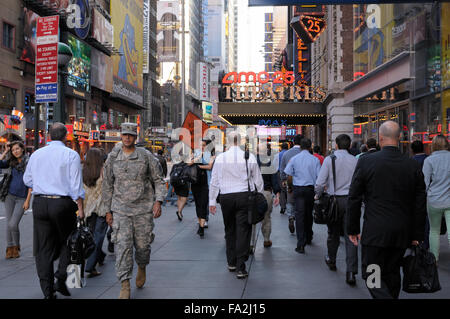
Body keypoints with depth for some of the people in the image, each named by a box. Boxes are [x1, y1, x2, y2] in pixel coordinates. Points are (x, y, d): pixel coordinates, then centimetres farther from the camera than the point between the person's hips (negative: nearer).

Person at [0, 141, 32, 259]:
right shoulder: (12, 162, 10)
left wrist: (27, 200, -11)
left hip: (22, 198, -4)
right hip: (10, 195, 4)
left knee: (13, 225, -9)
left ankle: (16, 247, 14)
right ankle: (9, 249, 15)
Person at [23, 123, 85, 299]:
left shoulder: (36, 154, 8)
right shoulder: (71, 155, -4)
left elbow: (27, 180, 17)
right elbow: (76, 185, -9)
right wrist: (80, 208, -6)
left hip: (40, 203, 3)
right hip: (63, 203, -3)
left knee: (44, 248, 7)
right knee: (67, 242, 15)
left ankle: (47, 290, 8)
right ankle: (61, 279, 2)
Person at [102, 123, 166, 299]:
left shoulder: (146, 156, 0)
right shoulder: (113, 158, 4)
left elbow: (158, 180, 5)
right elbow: (107, 185, 12)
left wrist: (158, 201, -8)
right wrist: (108, 210, 10)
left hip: (143, 209, 0)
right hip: (120, 210, 1)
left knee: (143, 245, 7)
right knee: (122, 246, -8)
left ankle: (142, 268, 40)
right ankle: (125, 286, -3)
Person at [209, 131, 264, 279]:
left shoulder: (220, 157, 0)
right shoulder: (249, 157, -2)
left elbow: (214, 181, 3)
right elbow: (258, 181, 3)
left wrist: (212, 201, 10)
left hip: (226, 197, 1)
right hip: (245, 196, -1)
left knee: (229, 229, 16)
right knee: (243, 231, 1)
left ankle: (231, 263, 25)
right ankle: (240, 268, -1)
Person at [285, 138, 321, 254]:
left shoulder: (294, 159, -2)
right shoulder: (315, 160, -2)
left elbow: (289, 177, -1)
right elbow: (319, 177, -3)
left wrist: (290, 187, 15)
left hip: (298, 189, -1)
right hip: (311, 189, 1)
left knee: (299, 215, -4)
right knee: (309, 214, 17)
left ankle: (301, 244, -12)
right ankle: (308, 238, 33)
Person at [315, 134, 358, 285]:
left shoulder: (329, 159, -7)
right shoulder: (355, 161, -1)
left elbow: (320, 182, -9)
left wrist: (318, 195, 8)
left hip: (334, 199, -1)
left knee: (333, 233, 17)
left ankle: (331, 260, 38)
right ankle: (351, 272, -6)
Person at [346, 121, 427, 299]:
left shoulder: (366, 162, -9)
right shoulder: (413, 166, -1)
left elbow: (354, 198, -6)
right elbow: (420, 204, 3)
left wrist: (353, 229, 4)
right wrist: (417, 235, 11)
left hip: (374, 232, -4)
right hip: (402, 233, 4)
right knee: (392, 272, 18)